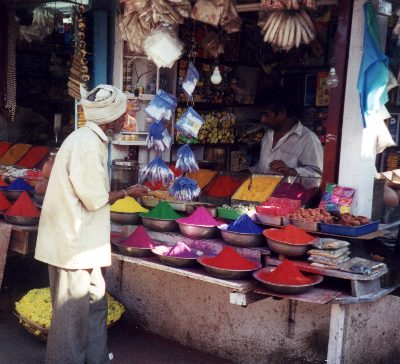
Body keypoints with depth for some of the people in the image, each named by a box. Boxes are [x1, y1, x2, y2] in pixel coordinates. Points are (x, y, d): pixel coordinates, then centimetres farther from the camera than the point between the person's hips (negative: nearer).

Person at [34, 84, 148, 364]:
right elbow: (96, 199, -19)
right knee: (73, 310, 2)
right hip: (74, 244, -10)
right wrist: (128, 192, -5)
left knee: (95, 301, 18)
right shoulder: (87, 144, -20)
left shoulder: (91, 139, 11)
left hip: (83, 242, 10)